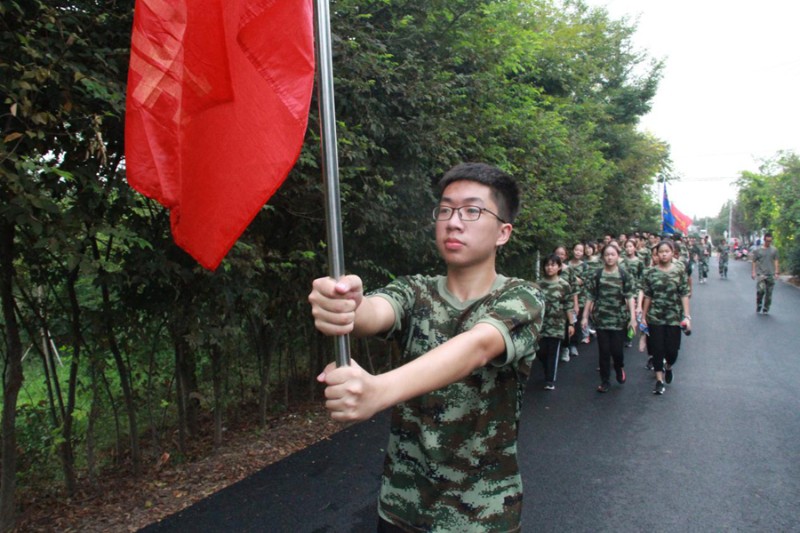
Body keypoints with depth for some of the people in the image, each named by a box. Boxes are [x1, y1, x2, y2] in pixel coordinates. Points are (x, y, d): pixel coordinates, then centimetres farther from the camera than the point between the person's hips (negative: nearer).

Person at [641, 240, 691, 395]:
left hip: (674, 317, 0)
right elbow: (647, 296, 4)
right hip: (655, 317, 0)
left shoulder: (680, 270, -2)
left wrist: (687, 316, -8)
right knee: (657, 349, 3)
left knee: (672, 350, 3)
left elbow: (685, 295, -3)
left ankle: (668, 367, 35)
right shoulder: (651, 272, 0)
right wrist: (643, 317, 5)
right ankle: (659, 380, 16)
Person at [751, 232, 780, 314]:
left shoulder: (774, 250, 9)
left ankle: (766, 308, 16)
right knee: (761, 289, -19)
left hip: (770, 274, 2)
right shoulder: (758, 250, 4)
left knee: (769, 292, 2)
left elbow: (775, 261, 9)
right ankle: (759, 304, 5)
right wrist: (753, 272, -1)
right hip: (760, 274, -2)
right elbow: (754, 262, 6)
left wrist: (776, 272, 1)